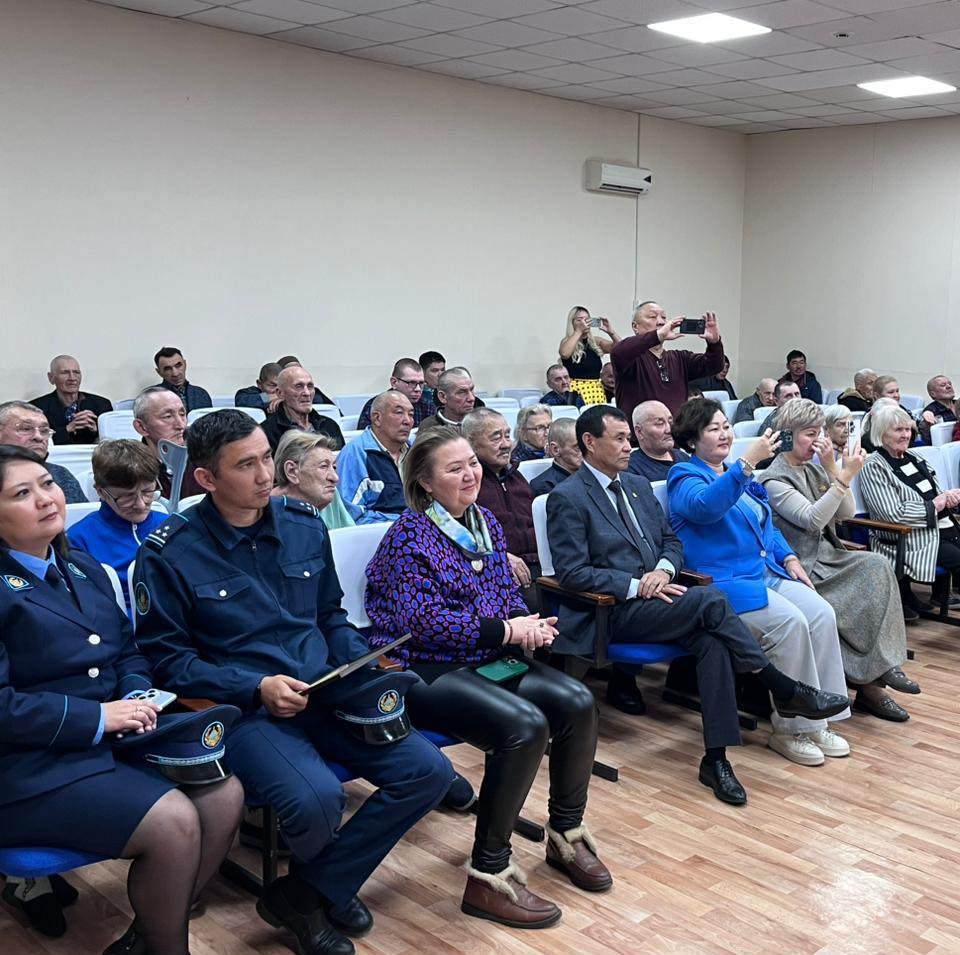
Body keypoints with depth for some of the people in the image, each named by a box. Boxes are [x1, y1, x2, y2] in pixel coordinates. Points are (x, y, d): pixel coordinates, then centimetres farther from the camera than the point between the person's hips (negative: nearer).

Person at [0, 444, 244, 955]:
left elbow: (128, 652, 18)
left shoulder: (83, 567, 14)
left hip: (112, 738, 8)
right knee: (173, 822, -23)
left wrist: (136, 695, -4)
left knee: (225, 793, -10)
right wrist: (96, 716, -19)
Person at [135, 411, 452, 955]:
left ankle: (309, 895, 3)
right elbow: (165, 658, -6)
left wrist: (363, 664, -2)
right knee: (317, 799, -33)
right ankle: (328, 886, 7)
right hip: (242, 707, -5)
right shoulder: (170, 554, -7)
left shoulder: (305, 524, 6)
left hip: (326, 691, 6)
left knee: (429, 772, -11)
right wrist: (255, 687, -17)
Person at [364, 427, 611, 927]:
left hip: (487, 660, 8)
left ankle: (565, 834, 11)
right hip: (423, 670, -7)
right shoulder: (410, 534, -11)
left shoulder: (486, 522, 11)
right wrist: (505, 630, -18)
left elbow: (508, 595, 14)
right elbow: (423, 621, -19)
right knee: (525, 725, -29)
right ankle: (487, 876, -15)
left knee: (578, 702, -11)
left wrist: (528, 625, -9)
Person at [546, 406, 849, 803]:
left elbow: (671, 540, 20)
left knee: (710, 640, -25)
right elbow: (572, 572, -13)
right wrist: (636, 585, -20)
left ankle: (716, 758, -21)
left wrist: (663, 569, -4)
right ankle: (786, 691, -14)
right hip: (609, 614, -6)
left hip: (652, 598, 6)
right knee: (710, 600, -27)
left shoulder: (639, 486, 17)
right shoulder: (567, 498, -6)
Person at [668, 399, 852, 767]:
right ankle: (789, 729, -14)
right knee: (790, 622, -27)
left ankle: (817, 720, -8)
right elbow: (705, 506, -28)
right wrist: (747, 462, -35)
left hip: (766, 572, 8)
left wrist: (789, 558, 10)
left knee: (822, 614, -15)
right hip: (722, 581, -8)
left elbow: (767, 525, 28)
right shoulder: (684, 475, -3)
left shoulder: (739, 475, 23)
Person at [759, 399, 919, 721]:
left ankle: (882, 666, -18)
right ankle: (869, 683, -11)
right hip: (803, 566, -7)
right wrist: (845, 476, -23)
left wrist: (833, 470, -6)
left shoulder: (815, 468, 14)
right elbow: (812, 519, -21)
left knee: (878, 565, -19)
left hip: (828, 556, 7)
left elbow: (846, 513, 6)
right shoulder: (774, 480, -9)